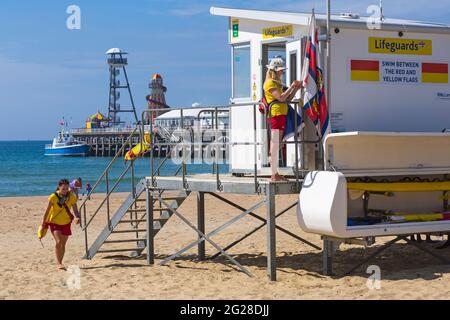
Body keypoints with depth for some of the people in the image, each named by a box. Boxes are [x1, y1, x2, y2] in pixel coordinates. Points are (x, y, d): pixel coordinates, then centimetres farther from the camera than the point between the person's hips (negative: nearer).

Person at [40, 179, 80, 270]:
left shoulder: (71, 197, -11)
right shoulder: (53, 197, -18)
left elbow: (75, 210, -10)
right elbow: (47, 211, -10)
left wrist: (77, 217, -32)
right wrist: (43, 224, -7)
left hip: (66, 223, 3)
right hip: (54, 222, -3)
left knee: (63, 244, 9)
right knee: (58, 242, -21)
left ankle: (60, 263, 24)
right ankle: (58, 263, -14)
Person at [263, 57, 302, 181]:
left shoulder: (277, 83, 24)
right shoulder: (270, 83, -6)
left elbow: (287, 99, 23)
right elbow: (280, 97, -17)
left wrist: (296, 89, 11)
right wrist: (292, 86, -10)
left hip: (281, 115, 10)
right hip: (276, 114, -10)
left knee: (277, 145, 9)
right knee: (275, 145, -9)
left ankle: (275, 174, 11)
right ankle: (274, 174, -10)